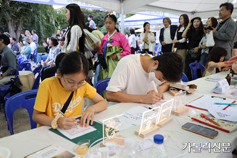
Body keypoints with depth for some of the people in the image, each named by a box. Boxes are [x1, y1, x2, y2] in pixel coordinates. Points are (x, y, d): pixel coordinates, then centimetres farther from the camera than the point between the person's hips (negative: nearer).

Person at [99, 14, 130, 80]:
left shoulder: (121, 37, -1)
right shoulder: (104, 39, 13)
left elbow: (128, 52, -4)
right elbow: (101, 52, 19)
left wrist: (117, 56, -13)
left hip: (117, 65, -4)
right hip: (106, 66, 4)